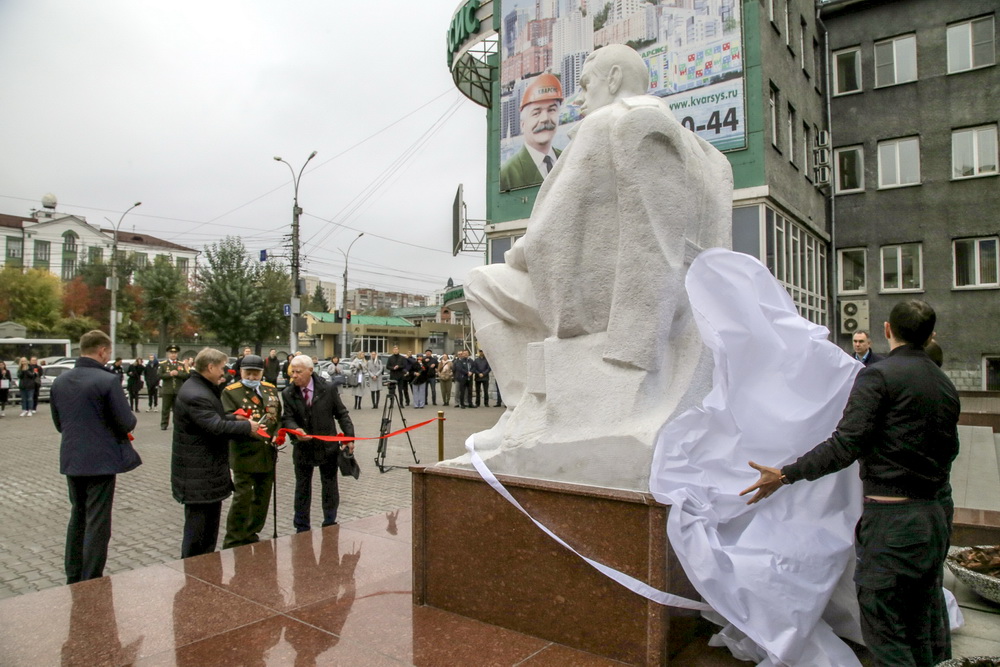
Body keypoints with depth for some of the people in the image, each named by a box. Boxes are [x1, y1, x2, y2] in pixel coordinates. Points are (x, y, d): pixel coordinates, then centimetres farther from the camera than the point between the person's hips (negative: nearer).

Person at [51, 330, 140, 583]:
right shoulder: (108, 380, -17)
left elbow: (59, 422, 13)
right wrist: (128, 421, 7)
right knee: (97, 523, 2)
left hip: (71, 459, 7)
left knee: (77, 516, 20)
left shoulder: (59, 381, 4)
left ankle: (73, 579, 31)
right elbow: (127, 423, -15)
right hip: (101, 460, -7)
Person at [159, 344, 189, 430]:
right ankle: (164, 424, 9)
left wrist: (177, 373, -13)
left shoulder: (181, 364, 9)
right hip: (167, 390, -2)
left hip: (178, 390, 2)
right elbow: (159, 375, -7)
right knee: (166, 409, 2)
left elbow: (187, 375, 0)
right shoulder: (163, 364, 3)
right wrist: (169, 374, -16)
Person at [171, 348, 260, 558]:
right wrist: (247, 427, -16)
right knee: (197, 529, 1)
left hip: (209, 471, 11)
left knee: (210, 526, 21)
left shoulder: (203, 388, 12)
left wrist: (234, 418, 8)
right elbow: (216, 427, -28)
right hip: (198, 475, -11)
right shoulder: (195, 394, -23)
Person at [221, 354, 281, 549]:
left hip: (268, 454, 6)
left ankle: (251, 535, 31)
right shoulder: (230, 392, -7)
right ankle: (232, 543, 12)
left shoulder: (271, 389, 10)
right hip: (244, 455, -5)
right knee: (242, 497, -3)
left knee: (263, 497, 14)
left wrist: (277, 435, -1)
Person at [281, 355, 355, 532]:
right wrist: (295, 430, -31)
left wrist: (349, 437, -7)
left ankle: (330, 525, 25)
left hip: (328, 446, -1)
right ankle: (302, 528, 26)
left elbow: (341, 414, -2)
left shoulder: (328, 389, -9)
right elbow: (287, 418, -9)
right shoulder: (288, 394, -6)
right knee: (302, 489, 12)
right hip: (302, 448, 1)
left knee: (330, 488, 10)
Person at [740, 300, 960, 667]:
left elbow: (846, 445, -21)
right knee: (924, 618, 22)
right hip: (938, 509, 8)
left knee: (884, 627, 2)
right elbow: (949, 450, 19)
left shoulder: (878, 375, -14)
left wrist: (786, 475, -18)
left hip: (892, 514, -8)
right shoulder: (945, 385, 10)